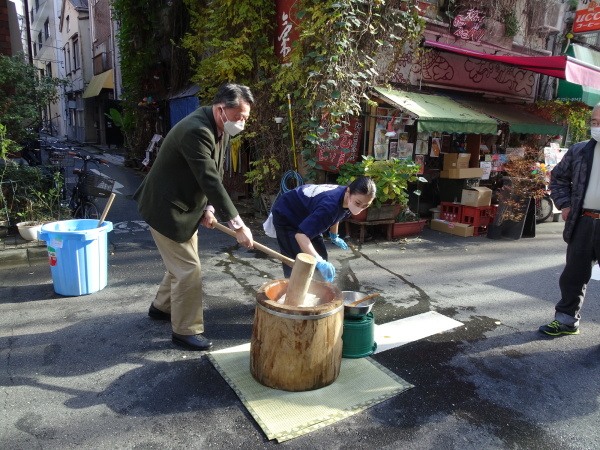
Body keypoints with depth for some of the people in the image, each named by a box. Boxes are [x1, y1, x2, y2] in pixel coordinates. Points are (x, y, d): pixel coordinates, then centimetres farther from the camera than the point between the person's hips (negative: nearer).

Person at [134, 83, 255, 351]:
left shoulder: (221, 130, 1)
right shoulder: (196, 131, -29)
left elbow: (216, 175, 6)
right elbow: (210, 180, -34)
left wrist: (209, 208, -5)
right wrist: (237, 224, -33)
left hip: (186, 207, 10)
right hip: (166, 209, -10)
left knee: (183, 262, 21)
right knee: (188, 269, -5)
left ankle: (161, 307, 42)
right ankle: (186, 331, 11)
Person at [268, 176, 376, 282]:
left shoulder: (346, 199, -16)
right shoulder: (329, 206, -42)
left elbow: (335, 216, 10)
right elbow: (300, 235, -48)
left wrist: (334, 237, 24)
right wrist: (318, 261, -59)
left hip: (305, 215, 8)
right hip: (286, 216, -8)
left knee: (322, 257, 8)